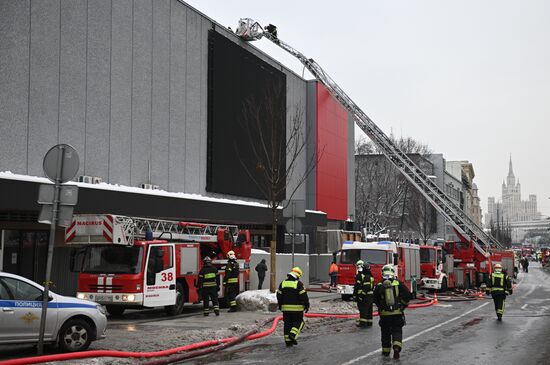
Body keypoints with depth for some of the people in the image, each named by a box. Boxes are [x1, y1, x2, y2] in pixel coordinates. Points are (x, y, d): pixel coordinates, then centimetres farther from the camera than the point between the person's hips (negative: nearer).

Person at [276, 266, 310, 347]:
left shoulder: (283, 283, 7)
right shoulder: (298, 284, -9)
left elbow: (279, 295, 11)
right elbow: (303, 296, -9)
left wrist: (280, 305, 21)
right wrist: (307, 305, 0)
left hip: (286, 308, 5)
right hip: (297, 308, -5)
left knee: (287, 323, 9)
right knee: (298, 322, 8)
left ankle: (288, 340, 7)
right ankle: (293, 334, -12)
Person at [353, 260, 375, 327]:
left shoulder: (360, 276, -12)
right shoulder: (370, 276, 12)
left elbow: (357, 287, -14)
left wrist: (355, 295, -9)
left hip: (362, 296, -7)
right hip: (370, 295, 7)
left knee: (363, 310, -4)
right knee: (369, 309, 12)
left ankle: (363, 322, -5)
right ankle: (369, 322, 17)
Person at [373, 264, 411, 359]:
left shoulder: (379, 286, -5)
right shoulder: (398, 284, -6)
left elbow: (376, 300, 4)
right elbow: (407, 295, -7)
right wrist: (403, 305, 7)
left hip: (384, 314, 0)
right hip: (398, 313, 0)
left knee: (385, 332, 16)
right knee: (397, 331, 8)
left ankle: (386, 351, 25)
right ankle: (397, 348, -13)